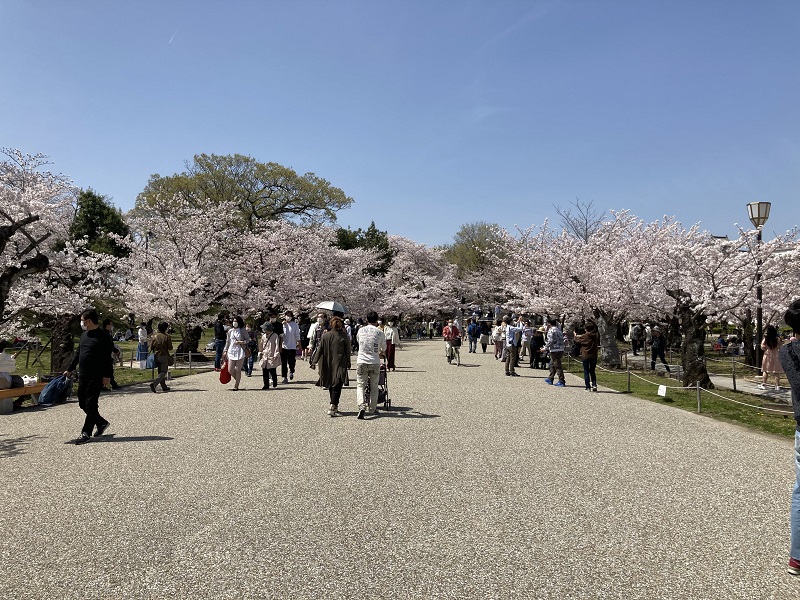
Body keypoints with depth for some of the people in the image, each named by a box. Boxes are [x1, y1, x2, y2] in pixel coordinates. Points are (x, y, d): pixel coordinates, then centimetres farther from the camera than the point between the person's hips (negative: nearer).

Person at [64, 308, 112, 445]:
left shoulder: (103, 335, -11)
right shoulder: (84, 335, 14)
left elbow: (107, 357, -14)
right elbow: (78, 353, 24)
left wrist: (107, 375, -18)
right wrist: (70, 369, 24)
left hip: (96, 376, -8)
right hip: (83, 375, 8)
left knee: (91, 404, -4)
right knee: (83, 403, 12)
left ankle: (86, 433, 3)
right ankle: (102, 423, 27)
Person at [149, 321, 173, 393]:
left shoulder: (155, 336, 0)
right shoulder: (167, 337, -12)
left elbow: (151, 346, 3)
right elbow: (170, 348, -10)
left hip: (156, 356, 5)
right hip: (164, 356, -5)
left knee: (160, 371, 15)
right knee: (163, 372, -2)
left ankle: (164, 386, 18)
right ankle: (153, 384, -21)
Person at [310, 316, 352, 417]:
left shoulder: (325, 335, 0)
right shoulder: (344, 336, -7)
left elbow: (320, 349, 1)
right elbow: (347, 351, -3)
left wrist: (315, 361, 7)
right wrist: (348, 363, 9)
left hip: (327, 365, 3)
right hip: (340, 365, -3)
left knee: (331, 385, 17)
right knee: (337, 386, -3)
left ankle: (334, 406, 26)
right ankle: (333, 406, -16)